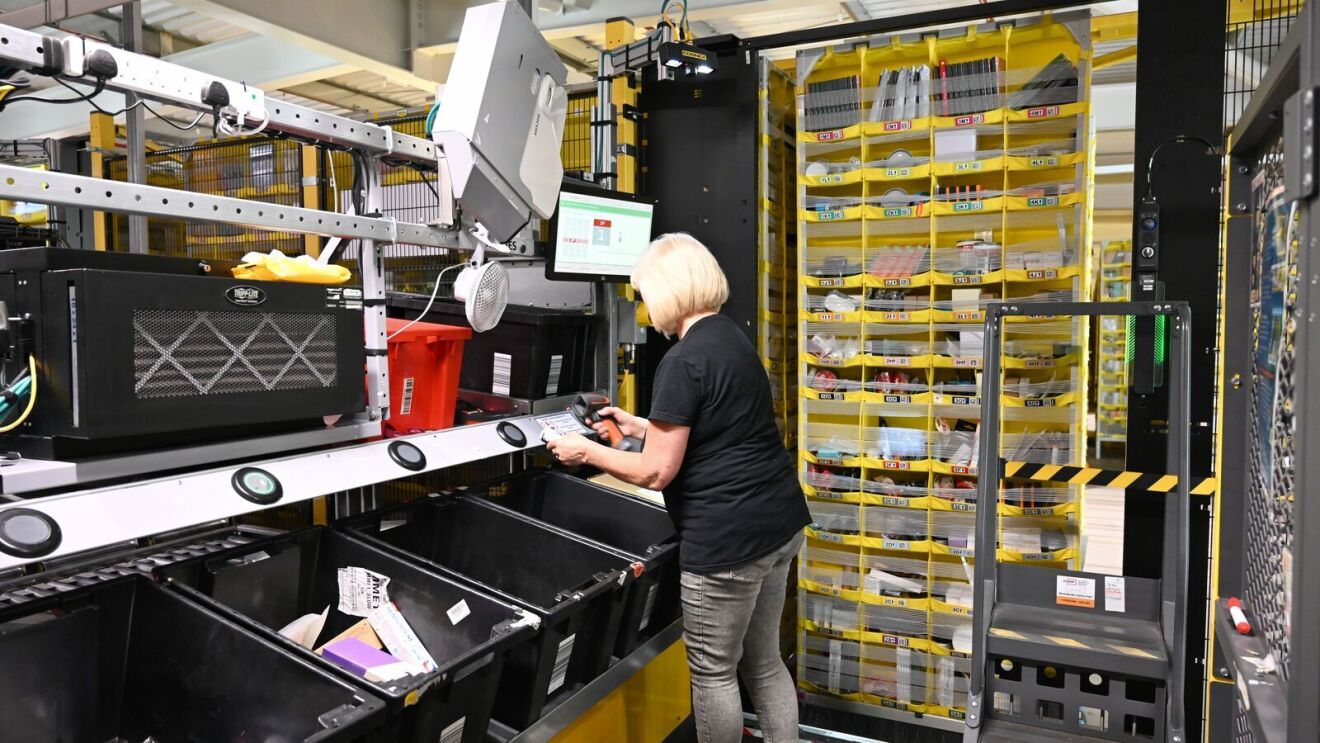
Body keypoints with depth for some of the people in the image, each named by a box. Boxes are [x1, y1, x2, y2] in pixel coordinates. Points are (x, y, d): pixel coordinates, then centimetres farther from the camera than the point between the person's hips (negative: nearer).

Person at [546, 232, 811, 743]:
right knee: (763, 661, 21)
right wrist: (640, 427, 23)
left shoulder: (683, 360, -18)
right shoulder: (731, 337, 10)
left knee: (713, 670, 10)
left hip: (729, 537, -9)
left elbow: (656, 472, -16)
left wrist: (587, 452, -2)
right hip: (778, 522, 9)